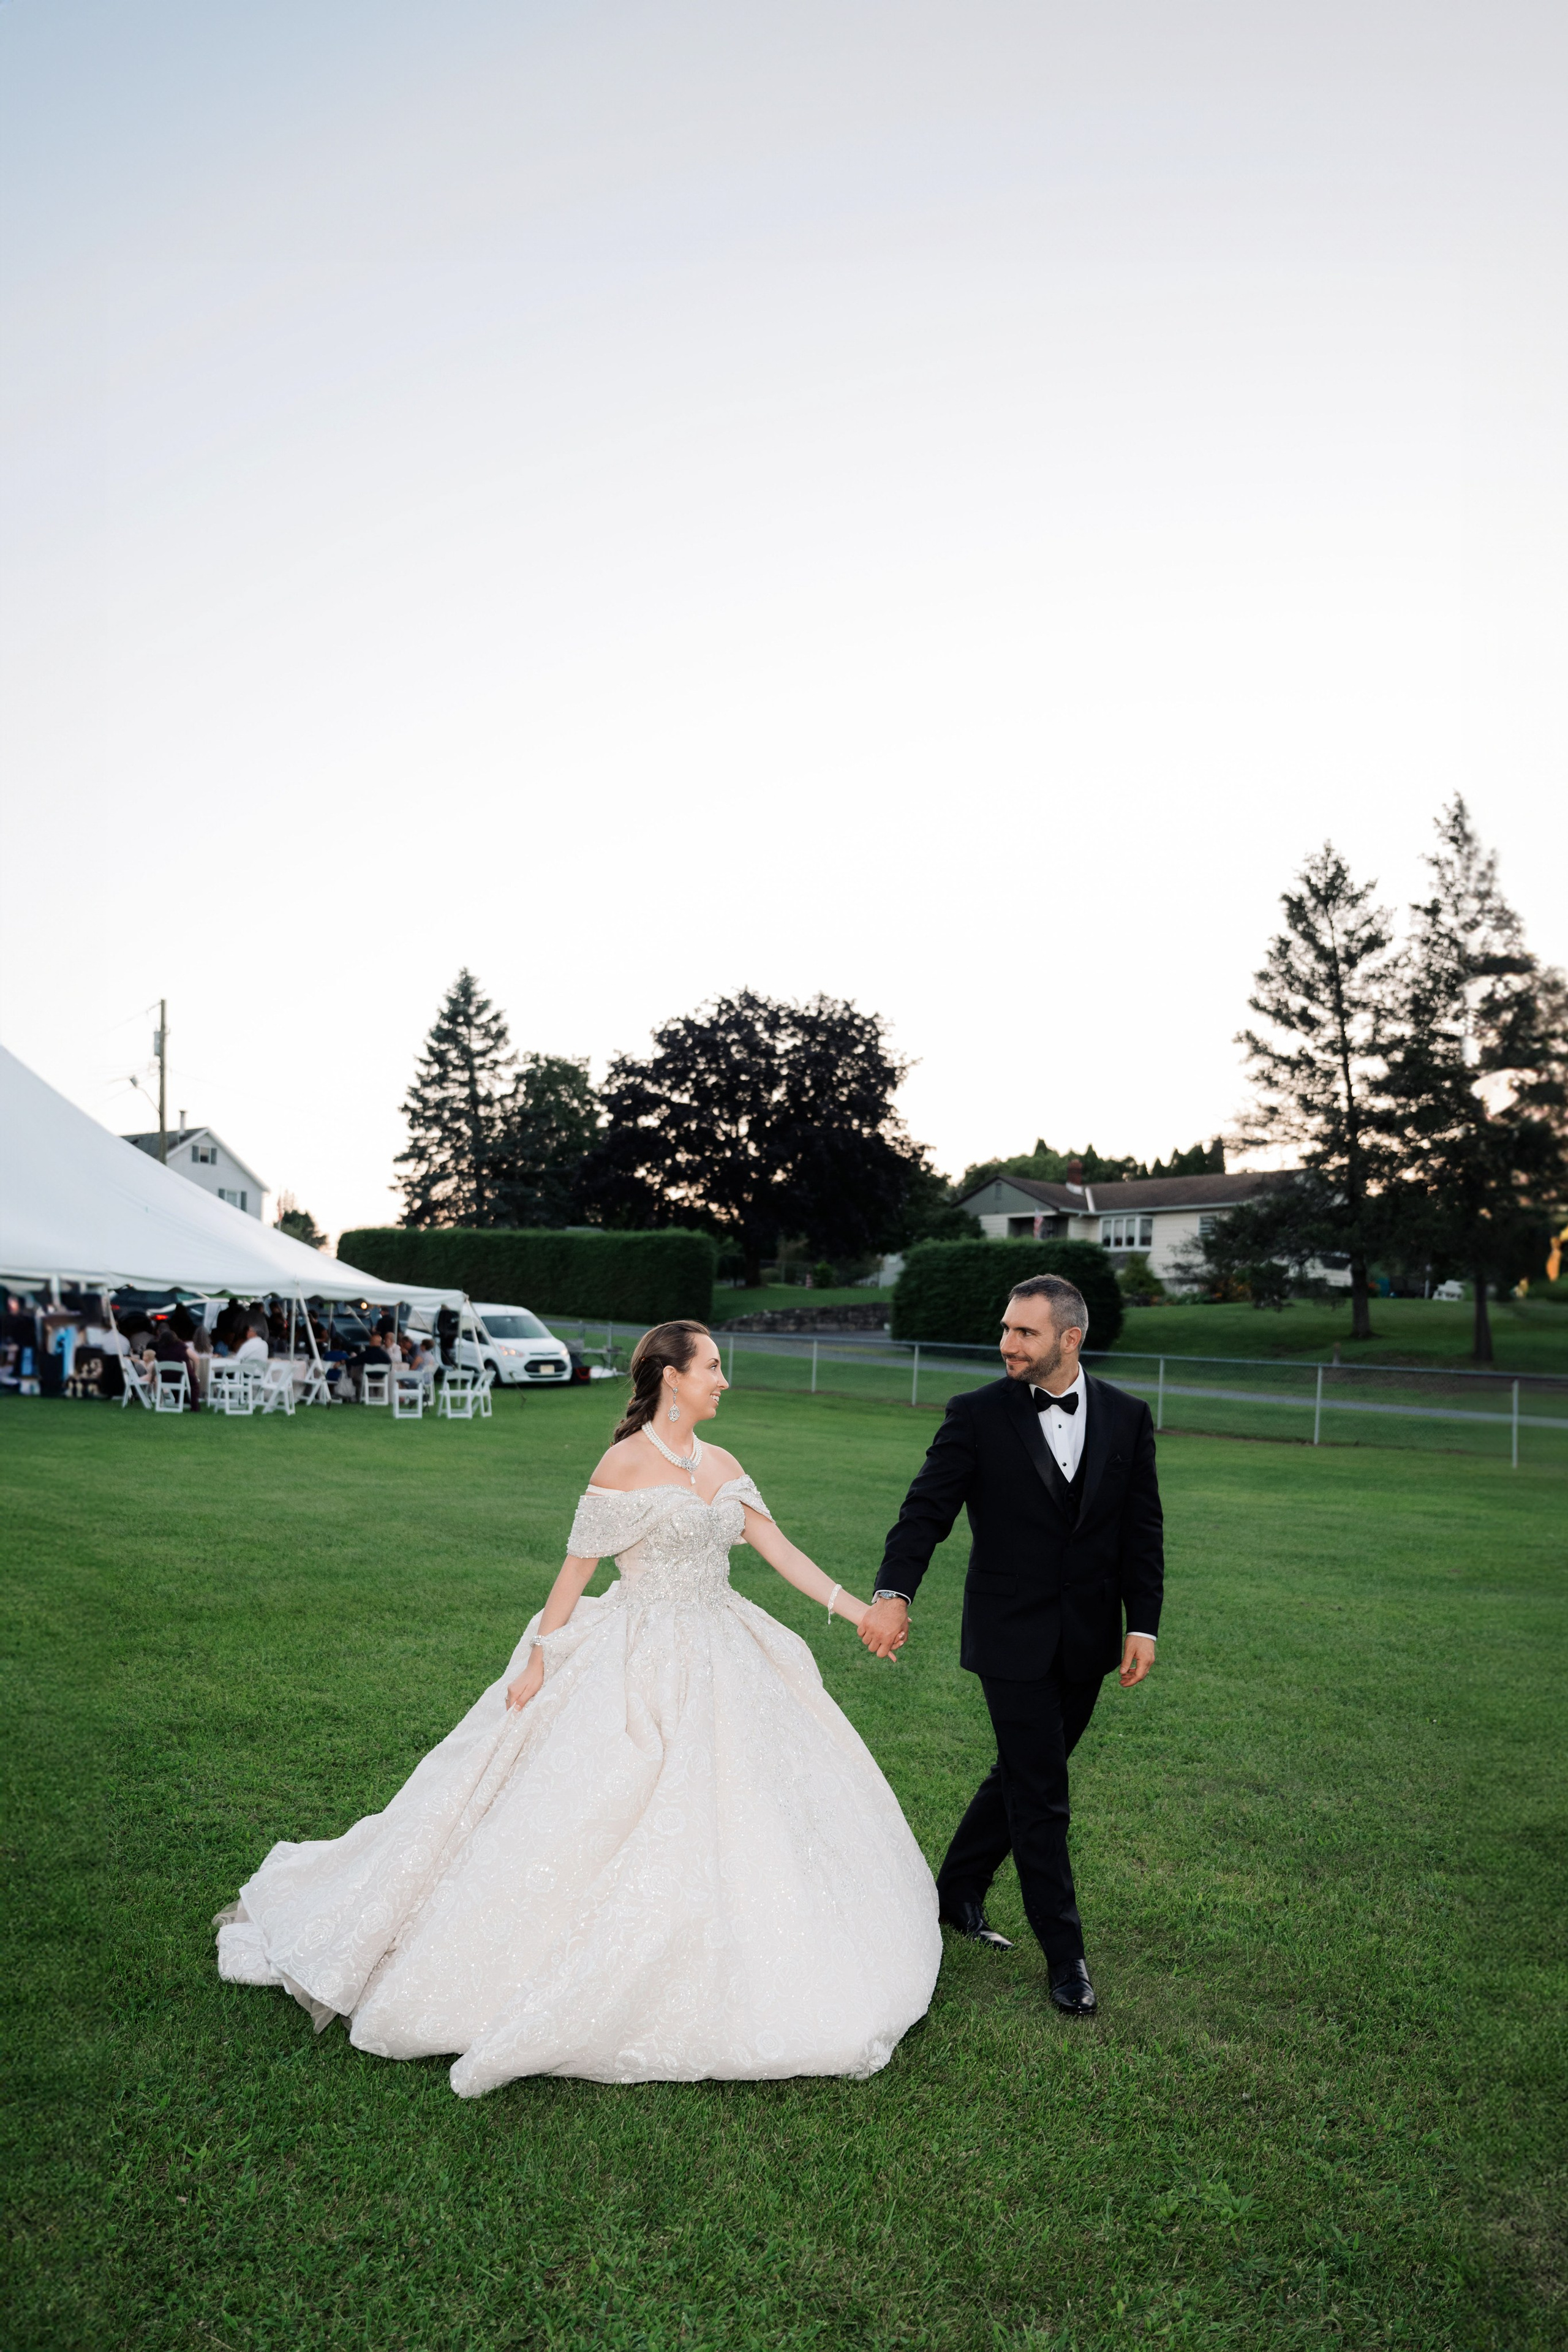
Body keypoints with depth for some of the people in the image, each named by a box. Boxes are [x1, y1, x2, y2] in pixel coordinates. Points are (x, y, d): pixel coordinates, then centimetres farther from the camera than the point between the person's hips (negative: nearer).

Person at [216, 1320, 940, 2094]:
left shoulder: (722, 1466, 7)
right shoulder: (626, 1462, -12)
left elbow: (781, 1550, 6)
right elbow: (577, 1565, -10)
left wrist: (860, 1611, 0)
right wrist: (539, 1660, -10)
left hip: (721, 1665, 7)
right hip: (641, 1669, -7)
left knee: (732, 1817, 11)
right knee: (606, 1819, -3)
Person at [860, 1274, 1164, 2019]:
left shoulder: (1126, 1417, 0)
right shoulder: (977, 1416, -9)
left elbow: (1142, 1530, 3)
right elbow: (926, 1510, -14)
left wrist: (1143, 1624, -3)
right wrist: (893, 1593, -30)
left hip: (1086, 1640, 4)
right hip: (1012, 1639, -4)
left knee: (1022, 1775, 17)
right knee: (1040, 1794, 1)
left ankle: (957, 1892, 37)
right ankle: (1064, 1952, 15)